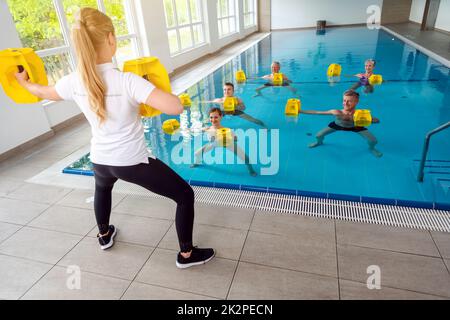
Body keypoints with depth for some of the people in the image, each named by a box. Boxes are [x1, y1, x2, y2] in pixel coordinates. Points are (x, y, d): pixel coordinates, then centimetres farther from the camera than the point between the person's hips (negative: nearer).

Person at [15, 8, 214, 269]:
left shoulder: (74, 82, -6)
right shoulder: (128, 82, -24)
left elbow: (42, 92, 17)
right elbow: (176, 108, -34)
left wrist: (24, 81, 39)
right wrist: (156, 89, -13)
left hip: (100, 161, 6)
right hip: (133, 163, -6)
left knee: (102, 187, 41)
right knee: (185, 195, 11)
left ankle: (104, 235, 61)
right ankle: (186, 254, 22)